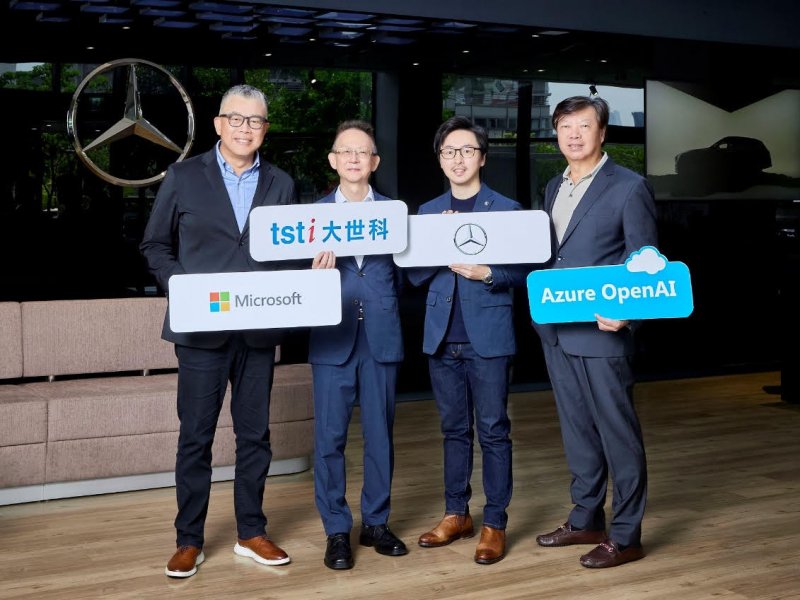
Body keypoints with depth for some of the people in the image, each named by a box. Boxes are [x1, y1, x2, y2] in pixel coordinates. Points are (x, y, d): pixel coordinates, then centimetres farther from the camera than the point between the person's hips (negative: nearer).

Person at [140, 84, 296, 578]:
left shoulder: (280, 184, 9)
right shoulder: (184, 177, 3)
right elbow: (156, 245, 6)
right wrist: (179, 287, -9)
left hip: (259, 330, 2)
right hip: (201, 327, -2)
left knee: (255, 434, 9)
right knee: (195, 435, 3)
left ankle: (252, 533, 22)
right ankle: (189, 540, 15)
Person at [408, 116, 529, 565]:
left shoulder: (507, 209, 0)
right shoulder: (428, 213, 11)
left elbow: (523, 271, -3)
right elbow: (415, 274, 7)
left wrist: (487, 273, -21)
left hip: (489, 336, -4)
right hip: (443, 338, 4)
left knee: (493, 431, 0)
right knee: (454, 429, 12)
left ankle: (495, 523, 8)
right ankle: (457, 514, 22)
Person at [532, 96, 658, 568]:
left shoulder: (629, 187, -7)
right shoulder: (554, 188, 14)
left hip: (603, 330, -7)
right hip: (557, 330, 7)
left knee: (618, 432, 1)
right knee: (577, 429, 15)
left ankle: (626, 535, 11)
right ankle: (586, 520, 27)